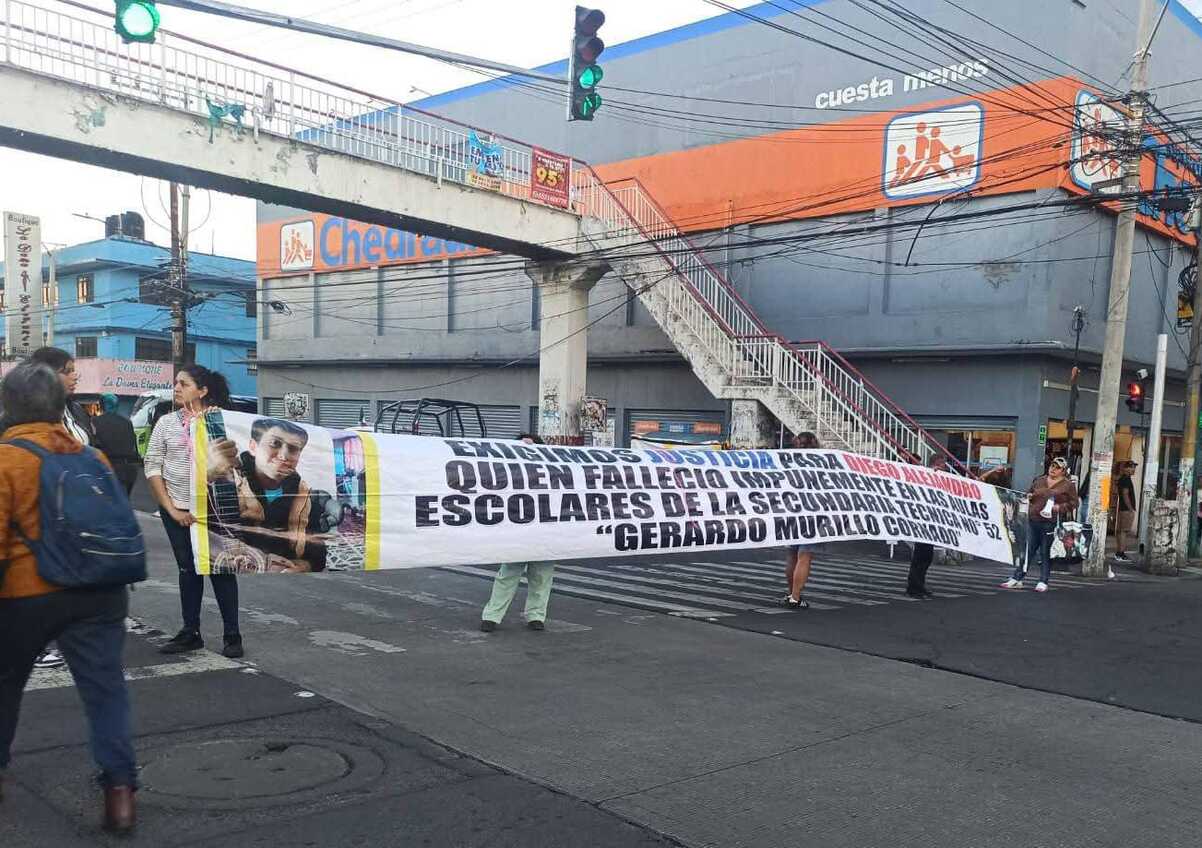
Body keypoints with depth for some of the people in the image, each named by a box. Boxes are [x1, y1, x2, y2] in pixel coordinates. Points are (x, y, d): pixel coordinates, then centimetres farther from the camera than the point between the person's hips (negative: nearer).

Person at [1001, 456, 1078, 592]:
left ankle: (1043, 582, 9)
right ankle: (1017, 579, 9)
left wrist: (1059, 507, -13)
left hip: (1051, 523, -4)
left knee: (1045, 553, -1)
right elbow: (1029, 493, 27)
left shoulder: (1068, 485, 4)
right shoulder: (1039, 481, 16)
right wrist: (1029, 496, 5)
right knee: (1027, 550, 5)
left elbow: (1073, 503, 1)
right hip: (1033, 521, 4)